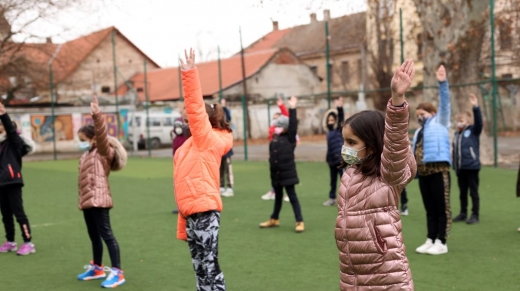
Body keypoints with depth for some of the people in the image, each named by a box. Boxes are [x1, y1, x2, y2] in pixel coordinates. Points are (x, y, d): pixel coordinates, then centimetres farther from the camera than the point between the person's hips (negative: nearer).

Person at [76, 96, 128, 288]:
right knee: (94, 236, 18)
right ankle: (97, 268, 31)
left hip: (99, 200, -9)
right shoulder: (87, 155, 17)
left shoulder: (103, 152, -9)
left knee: (106, 235, -8)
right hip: (87, 201, 9)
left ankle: (117, 272, -6)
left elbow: (102, 135, -25)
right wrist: (82, 197, 18)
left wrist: (97, 115, -36)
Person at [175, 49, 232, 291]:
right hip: (193, 212, 9)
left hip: (204, 211, -9)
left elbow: (196, 108, -18)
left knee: (208, 268, -7)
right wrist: (183, 226, 20)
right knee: (202, 269, 15)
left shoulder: (208, 140, -5)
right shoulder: (193, 145, 18)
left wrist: (190, 73, -24)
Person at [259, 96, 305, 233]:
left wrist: (292, 108, -17)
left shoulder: (290, 138, -5)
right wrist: (272, 171, 10)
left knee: (292, 197, -4)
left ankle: (300, 222, -1)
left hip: (287, 173, -6)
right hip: (276, 174, 6)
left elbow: (293, 125, -15)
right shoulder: (274, 140, 8)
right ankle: (274, 219, 32)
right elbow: (272, 156, 11)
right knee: (278, 197, 20)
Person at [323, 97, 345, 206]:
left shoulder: (339, 130, -5)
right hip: (332, 160, 7)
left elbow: (341, 119, -22)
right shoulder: (329, 133, 13)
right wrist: (328, 160, 19)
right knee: (333, 181, 16)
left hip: (341, 159, -7)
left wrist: (339, 108, -36)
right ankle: (332, 198, 26)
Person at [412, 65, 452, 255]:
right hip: (423, 173, 7)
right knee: (430, 209, 11)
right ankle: (430, 240, 16)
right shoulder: (419, 132, 25)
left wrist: (442, 83, -16)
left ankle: (441, 243, -1)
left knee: (442, 208, -3)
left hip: (439, 171, -7)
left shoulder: (439, 122, 7)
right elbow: (415, 152, 23)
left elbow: (445, 102, -5)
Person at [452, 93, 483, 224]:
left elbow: (479, 122, -21)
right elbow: (455, 151, 12)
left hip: (472, 167, -5)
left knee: (473, 192, 2)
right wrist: (454, 165, 9)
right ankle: (463, 213, 24)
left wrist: (476, 107, -32)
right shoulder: (457, 134, 11)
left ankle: (475, 215, 8)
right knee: (462, 192, 14)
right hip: (460, 168, 6)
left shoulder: (473, 131, -3)